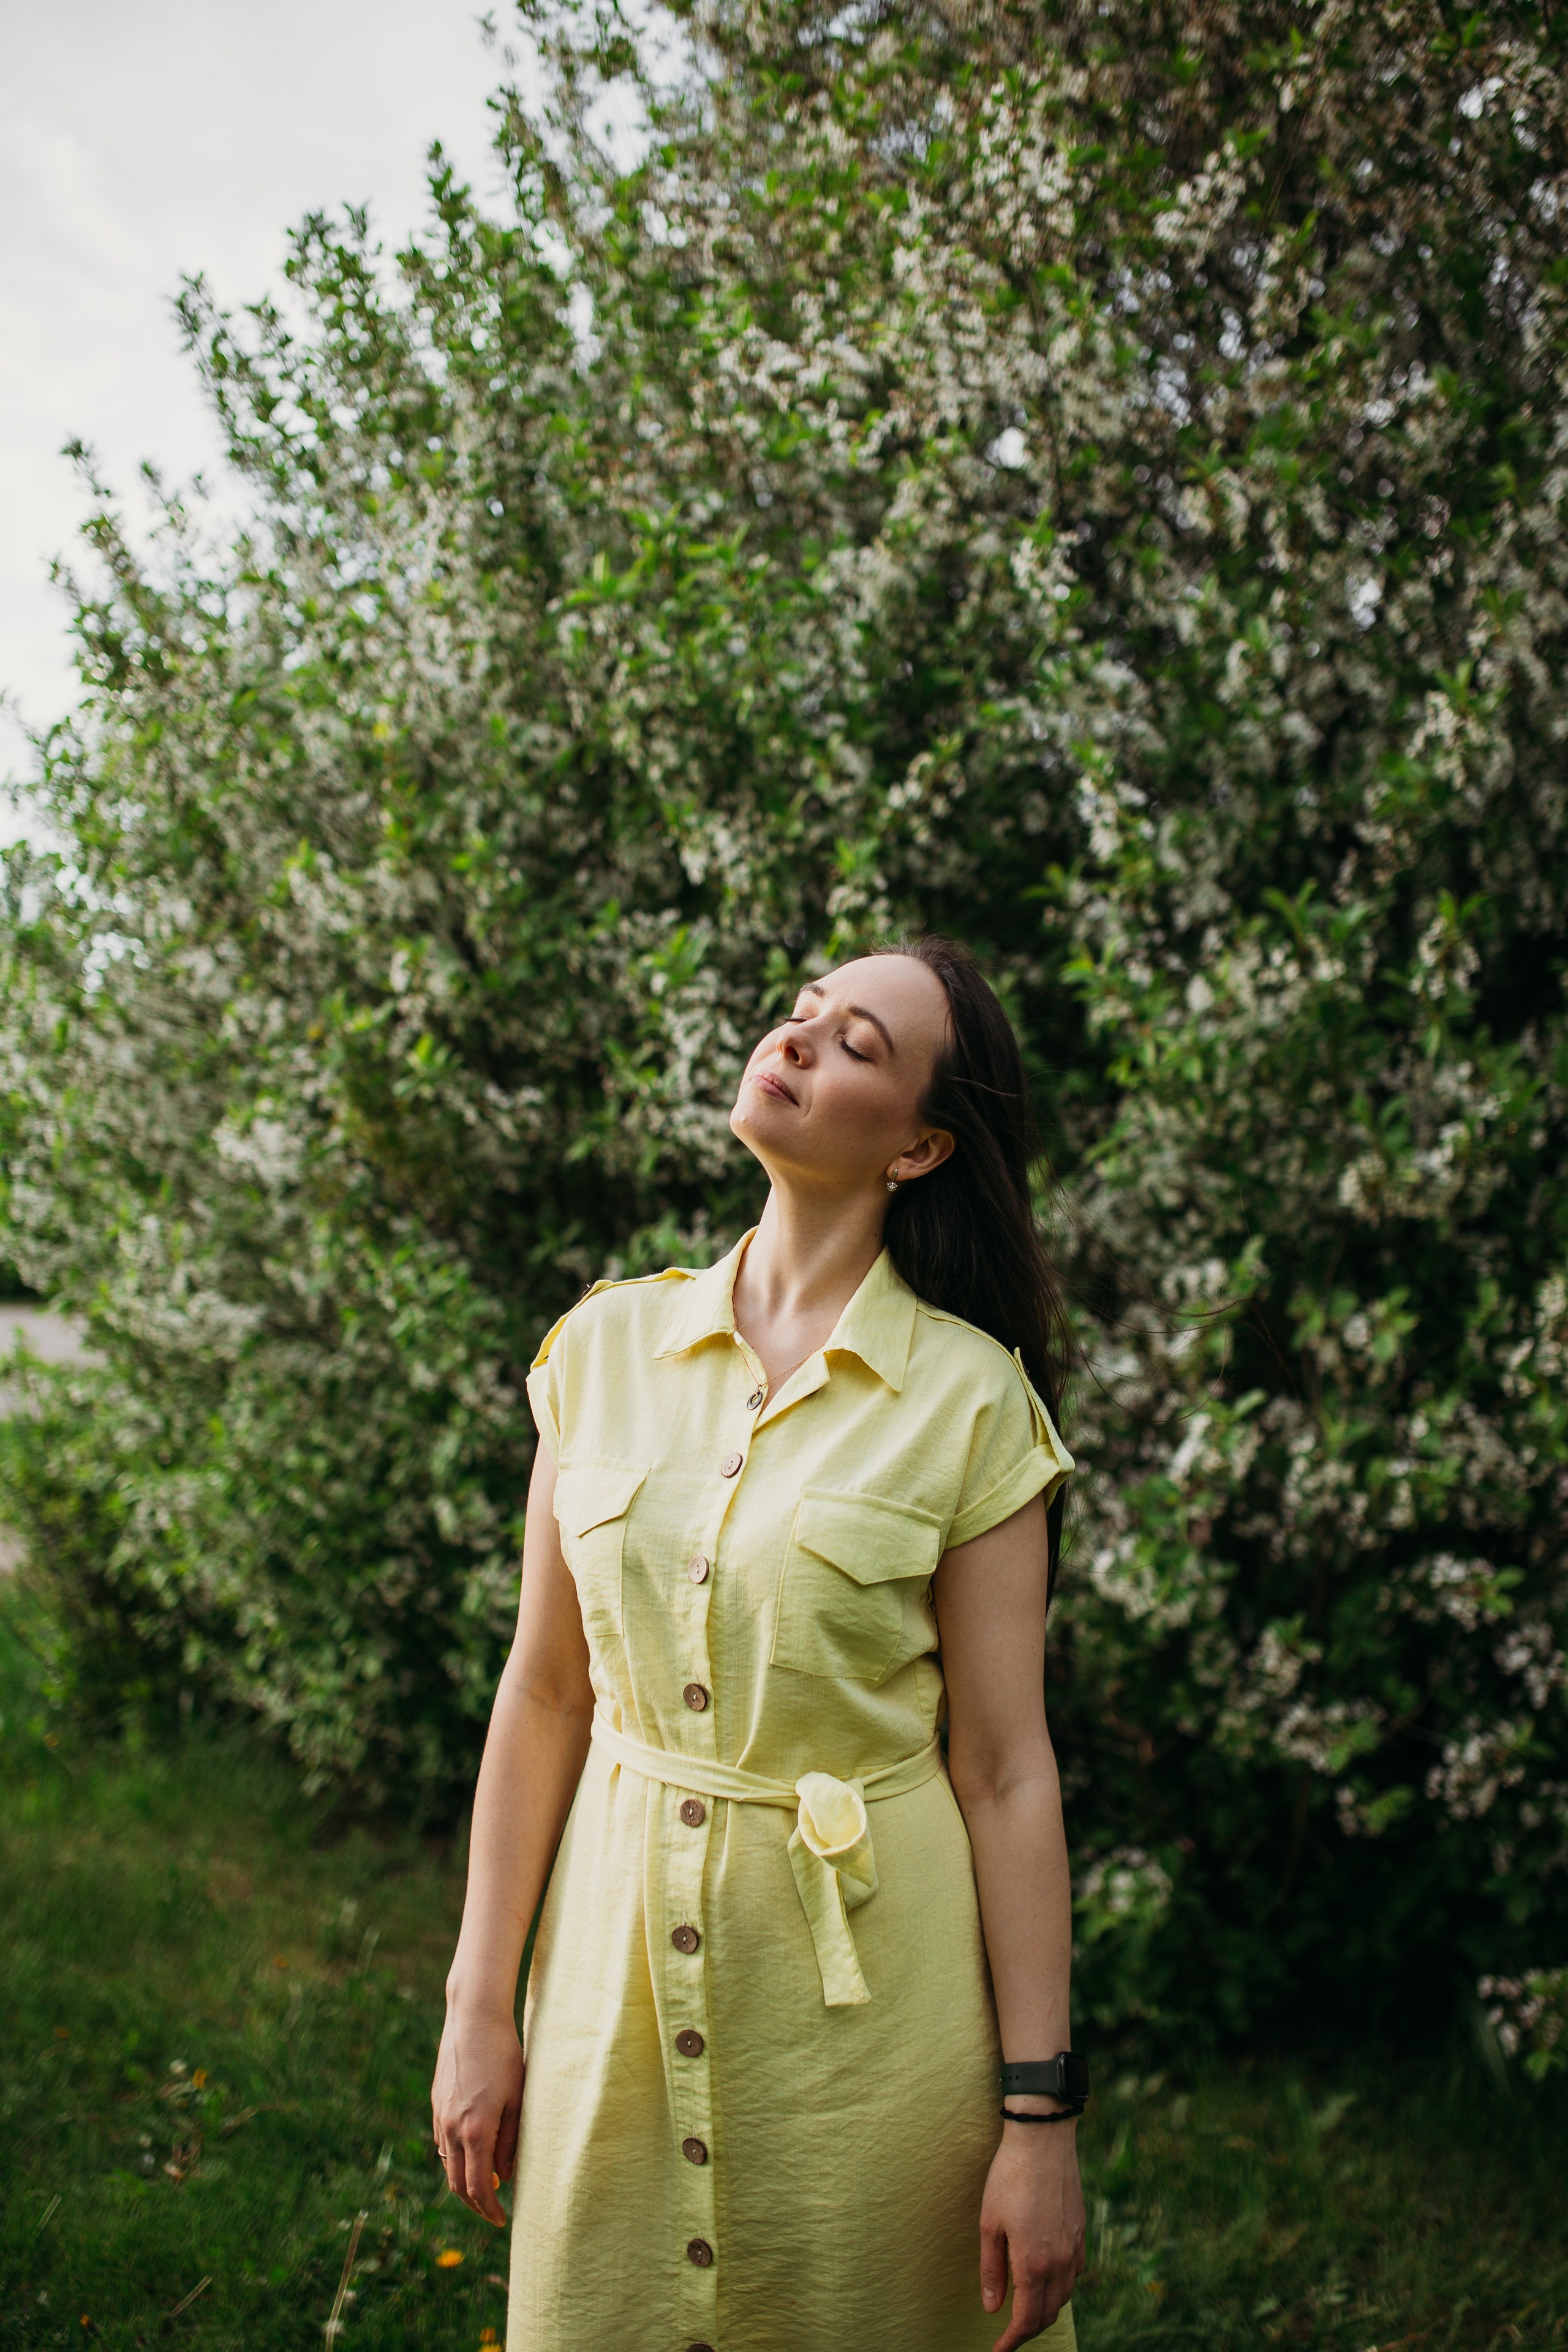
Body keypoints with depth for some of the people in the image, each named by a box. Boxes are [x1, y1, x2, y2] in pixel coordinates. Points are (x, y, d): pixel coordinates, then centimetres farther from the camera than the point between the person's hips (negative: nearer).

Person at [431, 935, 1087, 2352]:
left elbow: (1006, 1770, -8)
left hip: (870, 1984, -3)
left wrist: (1042, 2115, -8)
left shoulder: (971, 1400, -9)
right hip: (619, 1960, 3)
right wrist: (481, 2006, 4)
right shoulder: (608, 1347, 0)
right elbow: (546, 1689, 4)